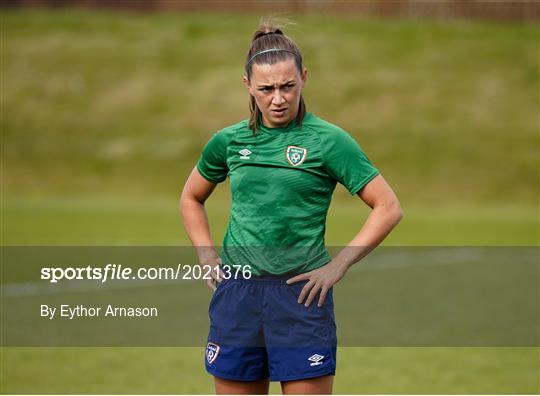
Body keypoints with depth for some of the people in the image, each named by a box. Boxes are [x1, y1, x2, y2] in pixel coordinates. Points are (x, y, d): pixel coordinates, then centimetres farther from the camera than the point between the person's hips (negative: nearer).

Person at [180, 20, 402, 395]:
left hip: (300, 294, -4)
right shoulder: (229, 141, 8)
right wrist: (208, 257, 12)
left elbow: (388, 208, -5)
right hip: (236, 292, 4)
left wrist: (337, 266, -9)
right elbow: (191, 199, 25)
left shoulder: (329, 141, -5)